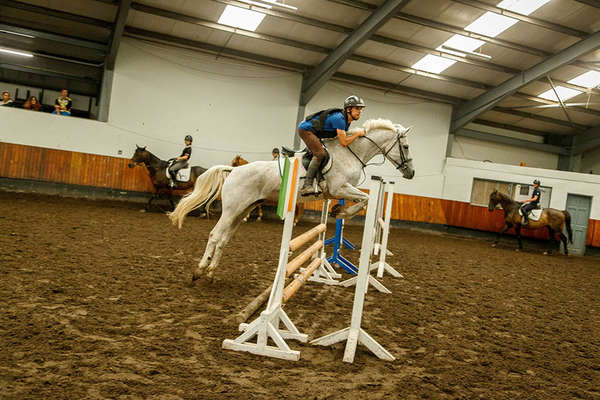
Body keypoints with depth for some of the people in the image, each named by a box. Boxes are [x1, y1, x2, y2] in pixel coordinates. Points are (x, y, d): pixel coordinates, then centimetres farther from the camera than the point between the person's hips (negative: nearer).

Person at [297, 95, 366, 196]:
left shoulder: (347, 121, 4)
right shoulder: (339, 118, -27)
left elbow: (341, 137, 18)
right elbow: (344, 142, -29)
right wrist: (358, 134, -20)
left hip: (314, 133, 11)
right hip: (306, 129, -11)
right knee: (320, 154, -23)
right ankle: (307, 186, -30)